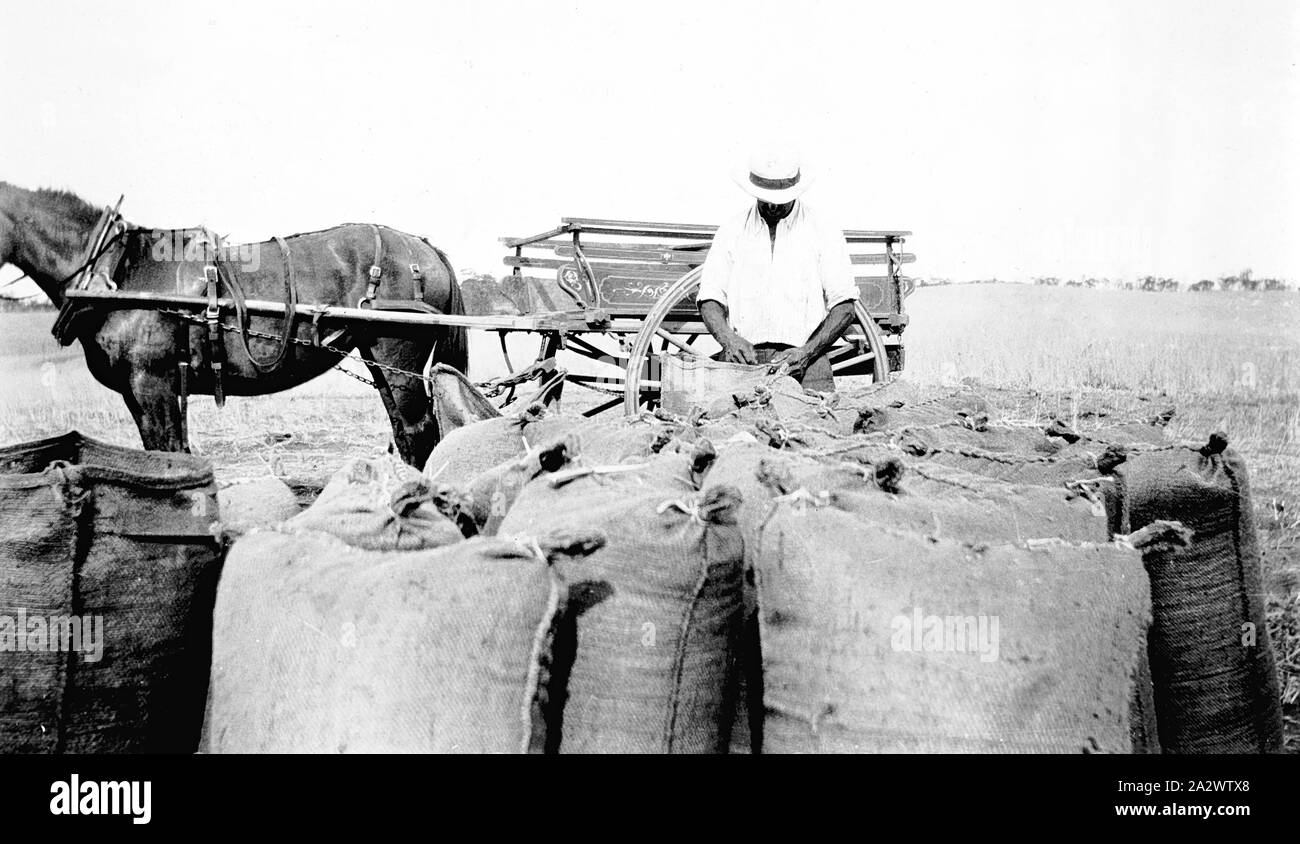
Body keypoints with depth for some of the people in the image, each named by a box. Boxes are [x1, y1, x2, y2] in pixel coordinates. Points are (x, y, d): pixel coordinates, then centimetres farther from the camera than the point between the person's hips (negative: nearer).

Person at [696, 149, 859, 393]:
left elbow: (844, 306, 4)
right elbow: (709, 299, 8)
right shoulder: (731, 232, 12)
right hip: (742, 359, 1)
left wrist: (807, 352, -10)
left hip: (804, 365, -1)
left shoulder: (825, 233, 7)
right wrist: (729, 338, -13)